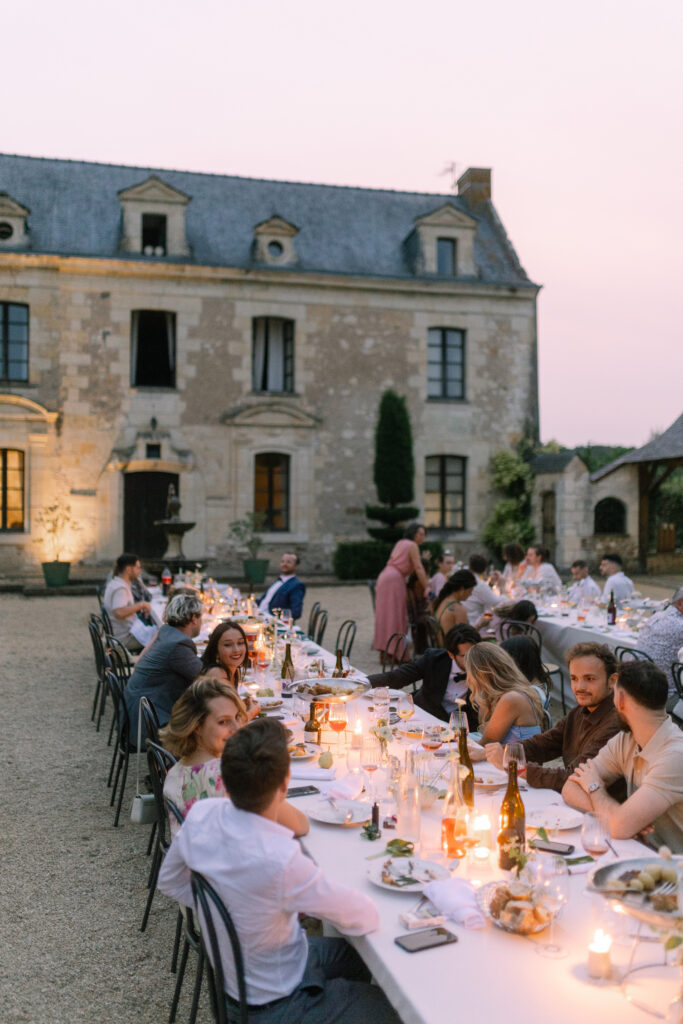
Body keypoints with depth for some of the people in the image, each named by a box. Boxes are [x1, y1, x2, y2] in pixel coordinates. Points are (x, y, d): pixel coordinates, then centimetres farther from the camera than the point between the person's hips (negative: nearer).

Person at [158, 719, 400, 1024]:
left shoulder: (200, 814, -18)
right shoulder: (280, 861, -39)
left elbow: (170, 882, 3)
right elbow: (366, 918, -23)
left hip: (230, 970, 7)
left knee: (359, 956, 24)